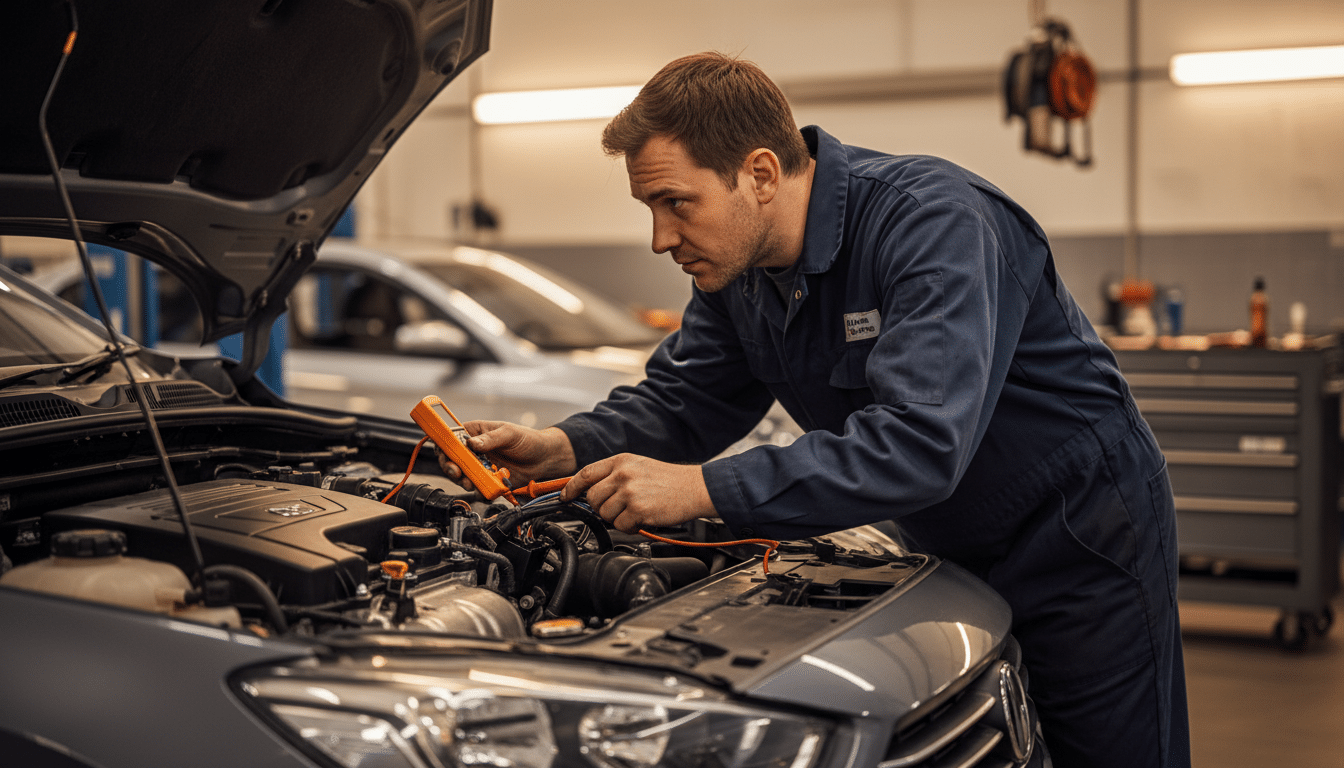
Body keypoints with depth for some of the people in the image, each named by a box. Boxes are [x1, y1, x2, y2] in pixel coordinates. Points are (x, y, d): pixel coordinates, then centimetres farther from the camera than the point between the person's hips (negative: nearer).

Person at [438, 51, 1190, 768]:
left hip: (1082, 542, -7)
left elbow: (922, 445, -43)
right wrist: (565, 447, -16)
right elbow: (680, 400, 5)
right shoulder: (740, 272, -6)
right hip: (954, 552, 7)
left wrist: (704, 489, -42)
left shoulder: (937, 221, -32)